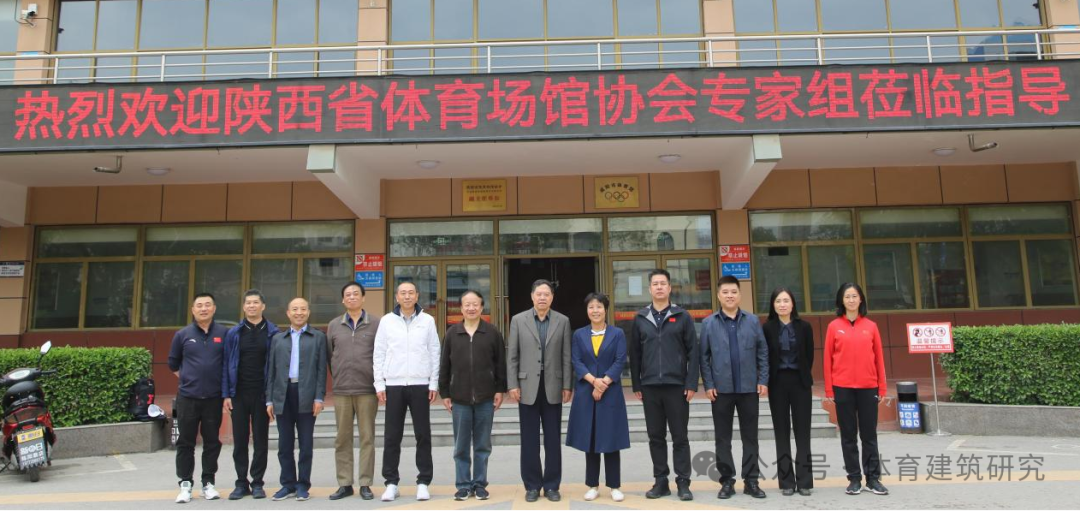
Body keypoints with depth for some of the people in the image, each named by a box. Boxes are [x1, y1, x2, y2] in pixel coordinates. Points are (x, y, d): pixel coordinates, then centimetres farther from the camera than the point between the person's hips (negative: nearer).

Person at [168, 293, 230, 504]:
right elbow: (173, 363, 15)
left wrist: (225, 384, 4)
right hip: (187, 397, 1)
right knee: (185, 442, 5)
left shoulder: (224, 334, 0)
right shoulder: (182, 335, 3)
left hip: (214, 398, 0)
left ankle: (208, 483, 17)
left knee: (212, 442, 7)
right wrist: (188, 379, 10)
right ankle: (185, 484, 15)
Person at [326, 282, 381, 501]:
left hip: (367, 390, -2)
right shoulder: (334, 325, 8)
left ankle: (365, 484, 9)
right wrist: (338, 378, 8)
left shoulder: (376, 324, 1)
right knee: (342, 438, 7)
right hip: (341, 391, 2)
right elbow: (329, 355, 11)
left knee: (367, 437, 2)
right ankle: (344, 484, 15)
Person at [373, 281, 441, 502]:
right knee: (392, 436, 4)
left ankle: (423, 482, 12)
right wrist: (379, 384, -1)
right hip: (394, 385, 0)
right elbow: (379, 354, 5)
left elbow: (435, 353, 4)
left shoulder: (427, 320, 4)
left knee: (423, 435, 3)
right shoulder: (387, 320, 4)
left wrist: (434, 384, -1)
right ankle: (391, 483, 14)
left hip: (420, 385, 0)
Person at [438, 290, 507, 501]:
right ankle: (463, 485, 16)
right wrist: (444, 393, 4)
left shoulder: (493, 333, 1)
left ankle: (480, 484, 18)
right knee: (461, 446, 6)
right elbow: (444, 366, 7)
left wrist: (500, 389, -1)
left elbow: (501, 363, 3)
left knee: (483, 445, 7)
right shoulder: (451, 333, 4)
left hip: (485, 398, -1)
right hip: (459, 398, 1)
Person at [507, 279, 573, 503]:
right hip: (528, 387, 0)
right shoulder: (518, 320, 2)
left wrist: (567, 386, -1)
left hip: (552, 388, 1)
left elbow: (566, 356, 3)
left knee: (553, 440, 5)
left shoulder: (563, 321, 4)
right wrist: (513, 385, -4)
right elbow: (512, 356, 1)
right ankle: (532, 485, 16)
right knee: (529, 441, 5)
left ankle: (551, 485, 15)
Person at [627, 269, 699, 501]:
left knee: (680, 437, 3)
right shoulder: (640, 319, 7)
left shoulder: (682, 316, 2)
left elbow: (693, 351, -1)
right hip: (650, 387, 2)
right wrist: (636, 385, 4)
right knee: (656, 436, 8)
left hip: (677, 386, -2)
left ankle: (683, 482, 12)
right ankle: (661, 481, 17)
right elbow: (634, 354, 8)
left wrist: (692, 384, -8)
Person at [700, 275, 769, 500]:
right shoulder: (709, 323, 0)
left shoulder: (752, 321, 3)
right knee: (723, 437, 6)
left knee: (750, 436, 8)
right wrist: (708, 384, -5)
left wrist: (763, 380, -3)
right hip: (721, 389, 0)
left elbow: (763, 352, 4)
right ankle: (727, 480, 15)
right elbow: (704, 356, 0)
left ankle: (751, 480, 17)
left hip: (749, 388, 1)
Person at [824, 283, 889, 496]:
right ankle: (854, 479, 13)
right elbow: (828, 359, 1)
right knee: (848, 435, 5)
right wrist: (829, 390, -2)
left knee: (869, 434, 6)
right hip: (843, 388, -1)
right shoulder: (834, 326, 1)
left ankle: (873, 478, 14)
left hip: (868, 387, 1)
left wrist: (882, 388, 5)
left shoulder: (871, 326, 5)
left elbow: (879, 358, 7)